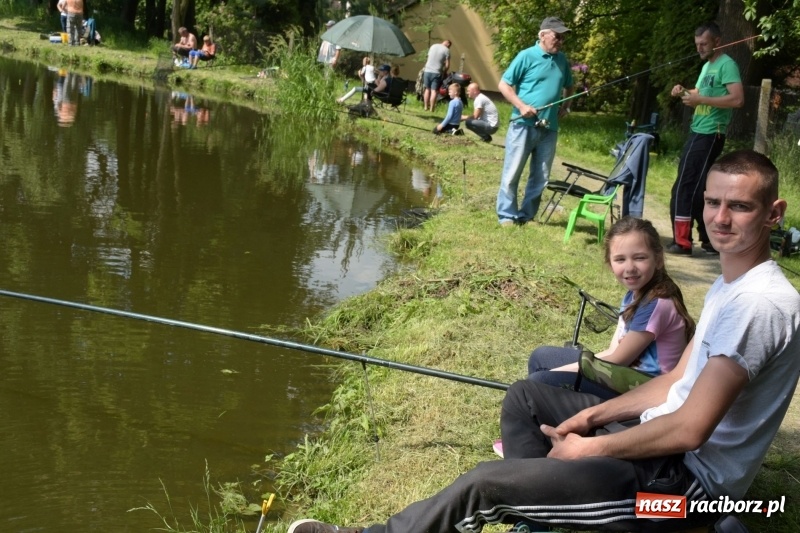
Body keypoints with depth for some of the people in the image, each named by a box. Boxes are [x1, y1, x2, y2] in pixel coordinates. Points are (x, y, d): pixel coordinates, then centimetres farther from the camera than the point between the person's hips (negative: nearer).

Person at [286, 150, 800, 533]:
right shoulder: (730, 284, 9)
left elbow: (690, 430, -26)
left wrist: (591, 447, -14)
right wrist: (592, 415, 3)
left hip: (689, 479, -10)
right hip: (665, 442, 10)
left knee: (486, 482, -15)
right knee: (525, 397, 17)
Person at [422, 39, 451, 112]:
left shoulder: (433, 46, 11)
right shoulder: (446, 50, -4)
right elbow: (447, 65, -6)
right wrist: (444, 72, 11)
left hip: (427, 71, 4)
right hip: (436, 72, -4)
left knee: (427, 89, 14)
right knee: (434, 91, -1)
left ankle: (425, 107, 17)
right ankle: (431, 108, -2)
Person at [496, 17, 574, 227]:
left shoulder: (562, 60, 10)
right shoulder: (526, 56, -6)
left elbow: (568, 87, 27)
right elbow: (504, 85, -4)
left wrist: (566, 105, 9)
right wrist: (521, 105, -15)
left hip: (549, 128, 6)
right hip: (523, 125, -5)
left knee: (541, 177, 8)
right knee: (512, 172, -1)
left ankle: (526, 216, 18)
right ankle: (507, 215, 7)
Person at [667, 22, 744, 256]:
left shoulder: (727, 65, -11)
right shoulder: (707, 66, 18)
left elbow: (738, 99, -23)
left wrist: (700, 99, -23)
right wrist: (685, 93, 2)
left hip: (709, 135, -10)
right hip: (698, 133, 10)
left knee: (684, 188, -9)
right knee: (698, 189, 13)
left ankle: (682, 242, -4)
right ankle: (710, 240, 19)